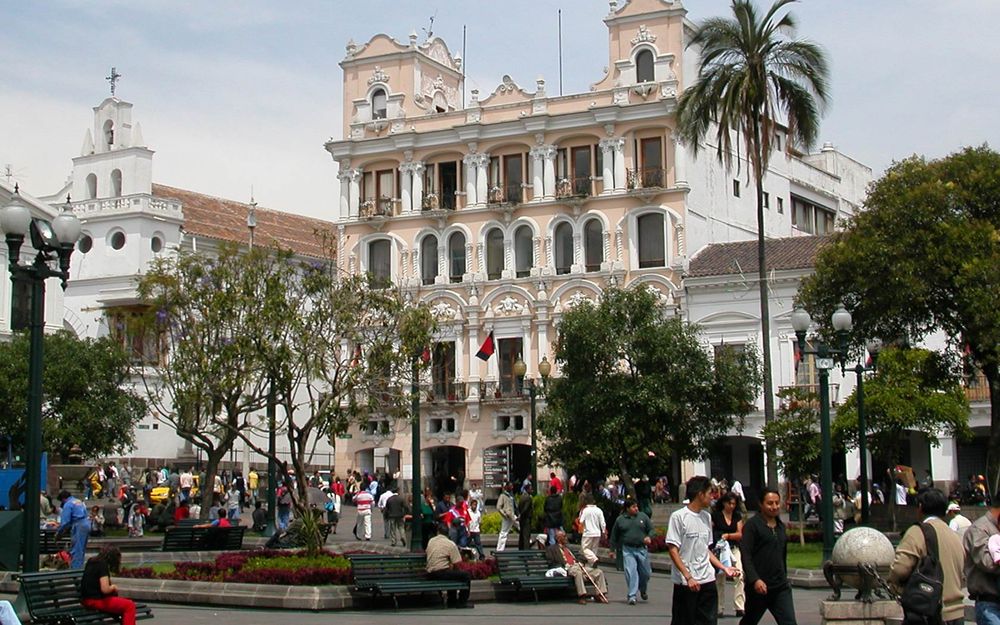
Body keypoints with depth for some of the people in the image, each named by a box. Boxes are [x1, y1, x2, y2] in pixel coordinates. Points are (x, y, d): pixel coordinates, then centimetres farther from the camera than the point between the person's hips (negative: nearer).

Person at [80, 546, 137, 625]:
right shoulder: (102, 565, -15)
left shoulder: (91, 561, 13)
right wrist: (113, 587, -4)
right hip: (95, 601, -10)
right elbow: (105, 589, -25)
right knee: (130, 605, -11)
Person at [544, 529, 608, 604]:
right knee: (577, 572, -42)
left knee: (599, 572, -8)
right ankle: (581, 596, -40)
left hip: (578, 567, 8)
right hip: (567, 569, -8)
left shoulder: (567, 548, 32)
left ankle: (601, 595, -8)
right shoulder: (551, 548, 10)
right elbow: (551, 563, -1)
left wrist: (580, 563, 8)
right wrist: (565, 566, -12)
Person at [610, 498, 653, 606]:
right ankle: (631, 596, -6)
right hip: (628, 550, -2)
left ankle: (642, 590, 35)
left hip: (642, 549, 2)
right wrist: (612, 550, 13)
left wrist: (649, 537, -12)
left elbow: (651, 529, 10)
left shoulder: (643, 517, 7)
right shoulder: (620, 520, 5)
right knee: (631, 573, -11)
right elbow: (614, 536, 13)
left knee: (645, 572, 8)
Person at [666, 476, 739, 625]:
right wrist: (688, 577, -18)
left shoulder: (706, 517, 12)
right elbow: (673, 550, -12)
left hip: (708, 580, 6)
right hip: (685, 583, -6)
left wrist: (724, 568, 9)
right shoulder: (678, 517, -10)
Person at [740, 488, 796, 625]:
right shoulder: (752, 525, -8)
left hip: (781, 587, 5)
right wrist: (755, 579, -25)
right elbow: (745, 555, -15)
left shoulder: (781, 526, 13)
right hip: (758, 586, -5)